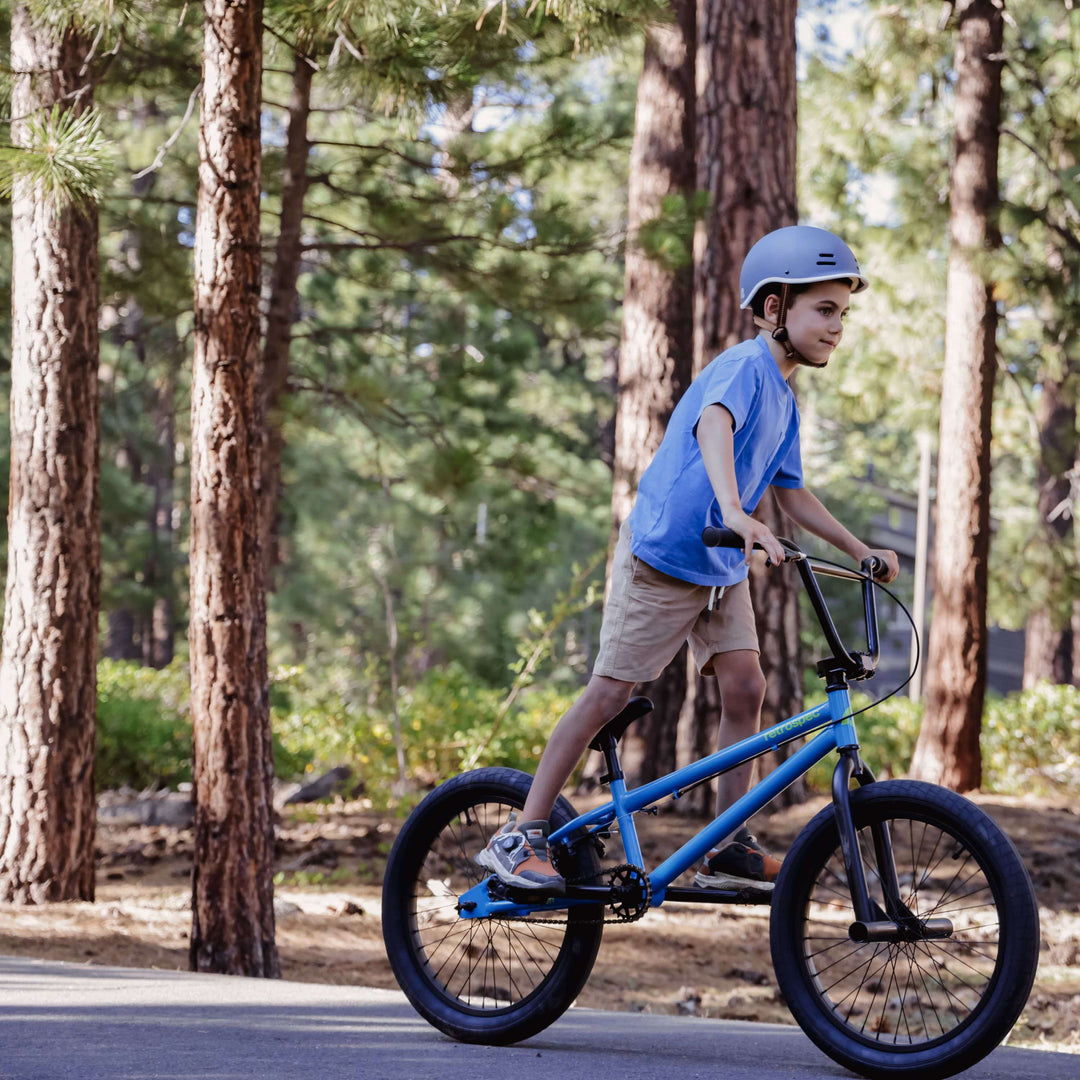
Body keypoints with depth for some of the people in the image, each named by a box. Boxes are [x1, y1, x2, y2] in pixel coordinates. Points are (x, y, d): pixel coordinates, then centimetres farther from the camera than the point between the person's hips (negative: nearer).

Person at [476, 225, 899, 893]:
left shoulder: (783, 400, 11)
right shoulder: (744, 367, -18)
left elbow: (792, 493, 20)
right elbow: (714, 424, -39)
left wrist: (859, 550, 15)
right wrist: (734, 511, -55)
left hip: (722, 569, 8)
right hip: (661, 559, -8)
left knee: (746, 688, -3)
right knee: (609, 694, -6)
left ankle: (731, 849, 4)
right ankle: (519, 837, -1)